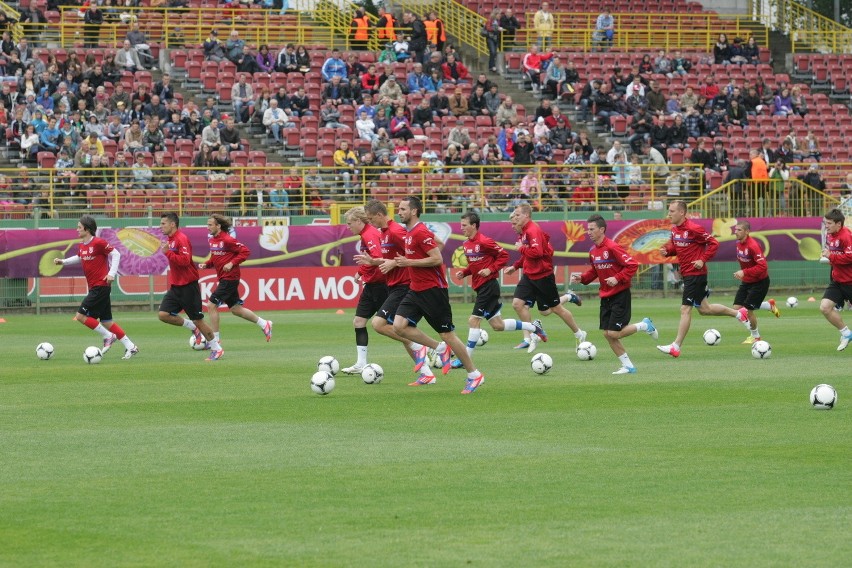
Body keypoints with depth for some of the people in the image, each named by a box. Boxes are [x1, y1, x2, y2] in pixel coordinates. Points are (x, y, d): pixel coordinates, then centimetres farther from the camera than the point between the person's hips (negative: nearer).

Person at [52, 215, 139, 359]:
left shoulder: (98, 243, -14)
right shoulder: (81, 246, 10)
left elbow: (115, 254, -10)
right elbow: (79, 258, 30)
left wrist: (112, 273, -17)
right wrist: (63, 261, 19)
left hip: (101, 286, -9)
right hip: (93, 287, 9)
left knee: (81, 316, -11)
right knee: (106, 321, 9)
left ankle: (108, 336, 0)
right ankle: (130, 347, 13)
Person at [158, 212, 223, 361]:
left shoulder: (181, 239, -16)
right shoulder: (170, 239, 11)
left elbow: (185, 260, -28)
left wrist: (168, 252, -25)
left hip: (188, 286, -9)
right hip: (175, 287, 9)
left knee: (198, 320, -2)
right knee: (163, 314, -5)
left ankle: (216, 349, 12)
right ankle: (192, 327, 14)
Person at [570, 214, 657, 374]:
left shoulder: (612, 247, -18)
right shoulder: (593, 251, 6)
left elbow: (632, 265, -18)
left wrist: (618, 278, -27)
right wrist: (582, 278, 3)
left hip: (620, 295, -8)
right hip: (605, 296, 8)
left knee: (614, 333, -12)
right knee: (607, 334, 3)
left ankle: (645, 325, 13)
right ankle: (628, 366, 14)